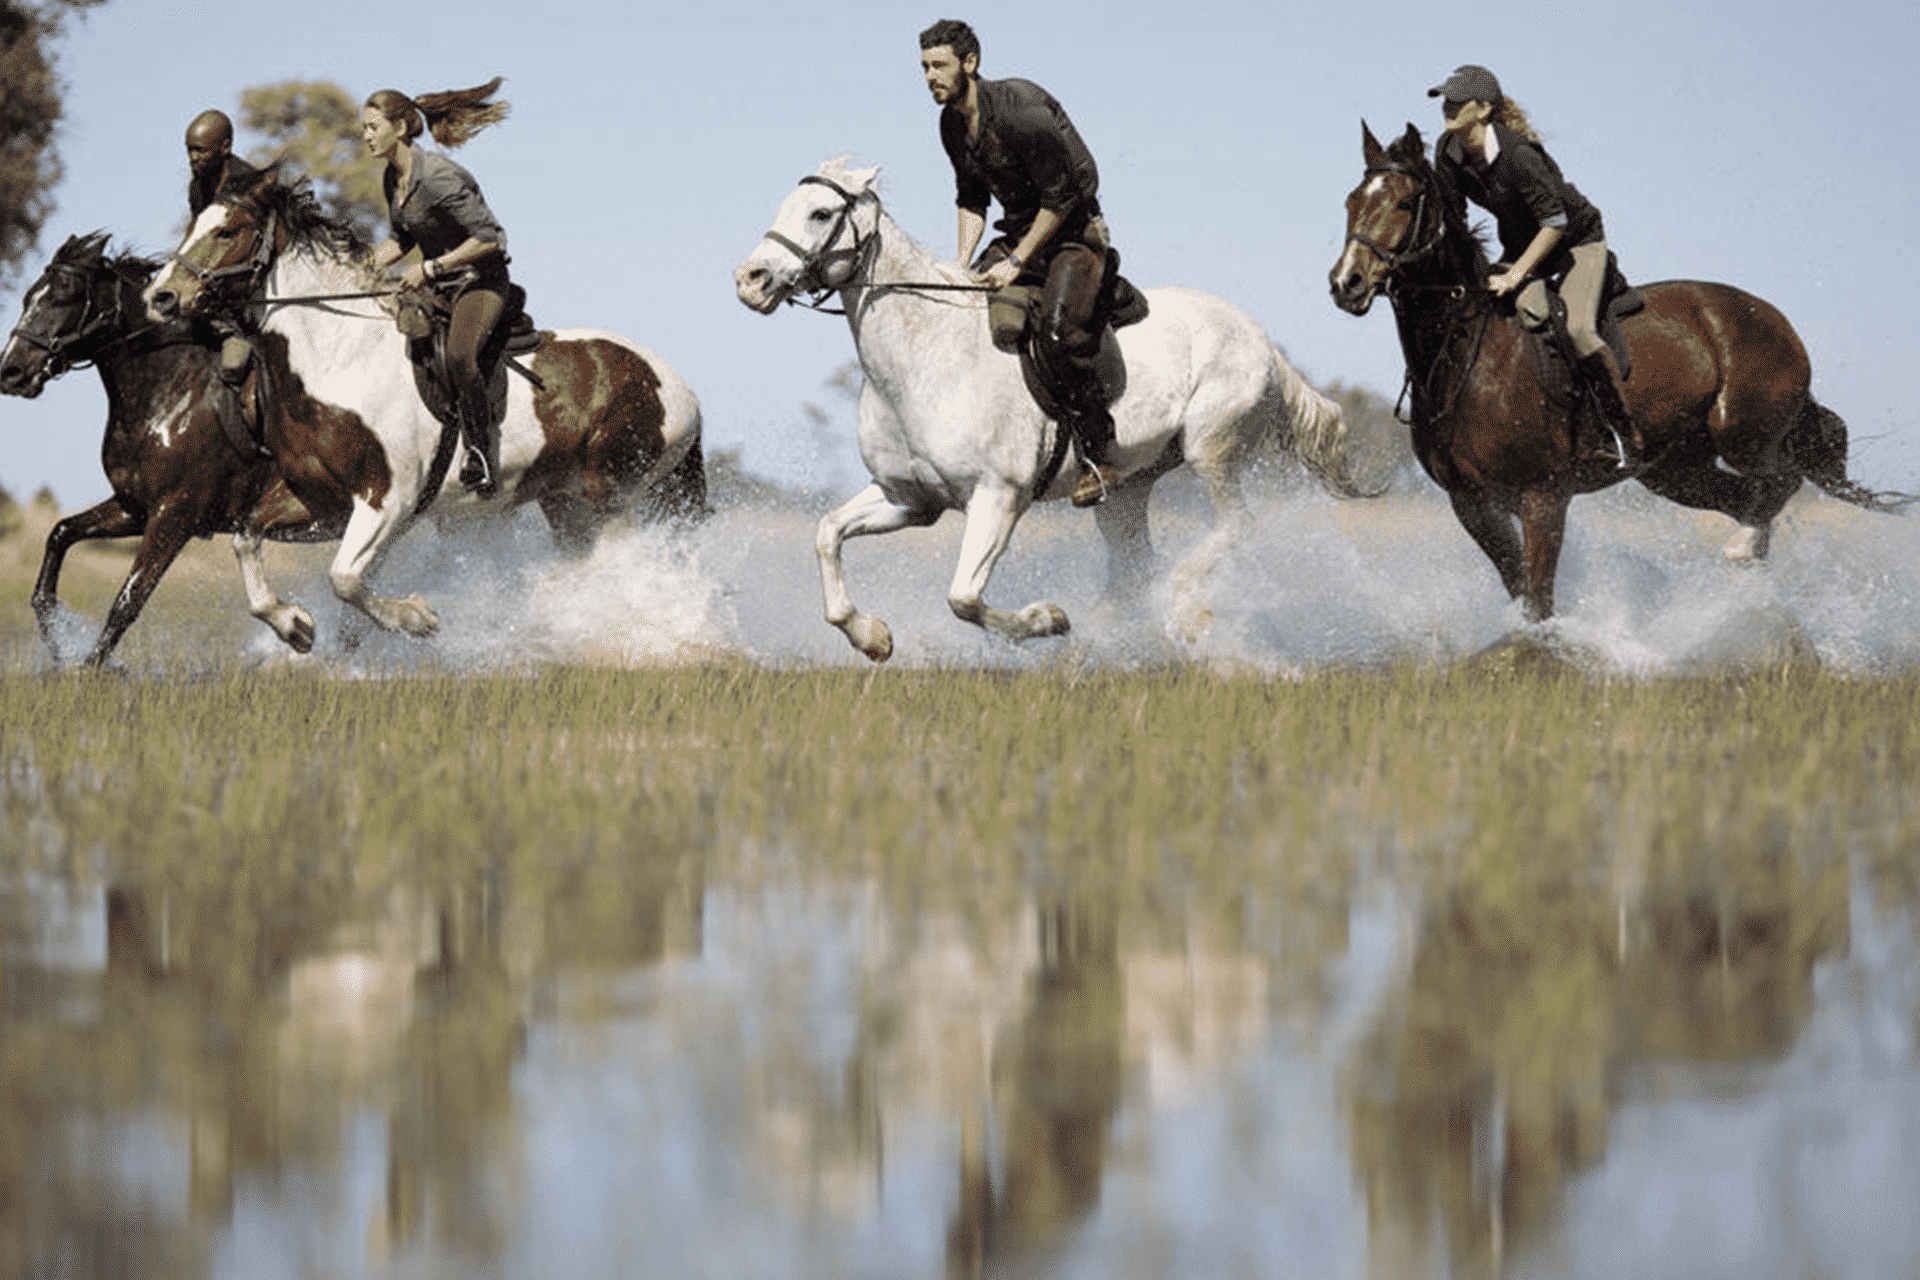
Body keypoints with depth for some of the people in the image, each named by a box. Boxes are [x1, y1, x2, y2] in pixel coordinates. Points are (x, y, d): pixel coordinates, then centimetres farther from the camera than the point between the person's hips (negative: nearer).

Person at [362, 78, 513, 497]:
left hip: (480, 280, -10)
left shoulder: (438, 177, -24)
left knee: (457, 355, -36)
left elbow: (491, 238, -25)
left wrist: (430, 268, -24)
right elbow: (400, 239, 19)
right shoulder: (392, 178, 4)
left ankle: (483, 451, -23)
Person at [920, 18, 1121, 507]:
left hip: (1073, 233, -9)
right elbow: (971, 198, 16)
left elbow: (1062, 198, -22)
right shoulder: (953, 123, 2)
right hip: (1020, 233, 9)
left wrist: (1016, 263, -20)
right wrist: (962, 264, 4)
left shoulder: (1022, 111, -25)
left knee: (1056, 331, -31)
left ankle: (1098, 457, -23)